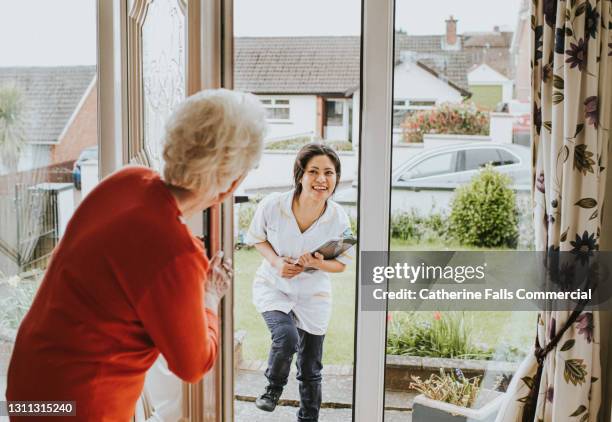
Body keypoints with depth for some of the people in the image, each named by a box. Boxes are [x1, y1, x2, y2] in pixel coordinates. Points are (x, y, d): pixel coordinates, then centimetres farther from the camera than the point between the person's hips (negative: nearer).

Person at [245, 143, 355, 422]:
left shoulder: (339, 219, -18)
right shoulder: (272, 205, -22)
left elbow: (341, 264, -4)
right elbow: (257, 238, -2)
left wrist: (317, 263, -25)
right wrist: (276, 262, -20)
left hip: (313, 296, 2)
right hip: (273, 287, -1)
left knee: (310, 370, 12)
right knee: (286, 336, -30)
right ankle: (274, 387, 3)